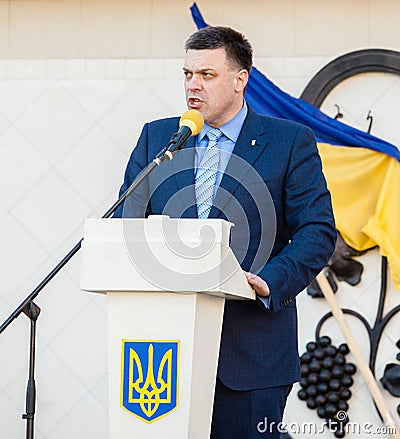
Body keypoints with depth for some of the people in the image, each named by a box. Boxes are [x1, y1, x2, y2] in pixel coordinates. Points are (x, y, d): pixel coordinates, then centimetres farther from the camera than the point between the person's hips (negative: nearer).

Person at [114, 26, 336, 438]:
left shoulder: (292, 142, 4)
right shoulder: (156, 137, 14)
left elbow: (317, 230, -2)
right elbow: (125, 222, 11)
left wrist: (271, 282, -18)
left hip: (252, 351, -3)